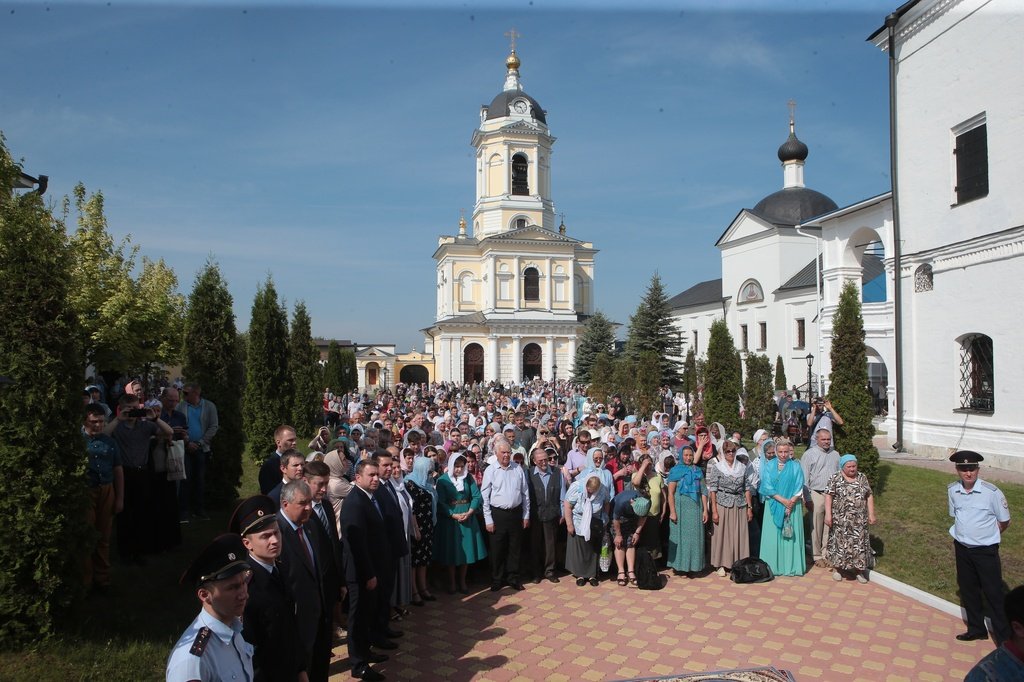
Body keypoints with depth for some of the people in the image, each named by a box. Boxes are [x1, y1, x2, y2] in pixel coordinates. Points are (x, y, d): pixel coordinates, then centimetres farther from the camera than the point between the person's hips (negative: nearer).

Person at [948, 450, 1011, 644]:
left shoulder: (992, 492, -20)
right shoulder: (953, 490, -5)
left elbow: (1004, 522, -6)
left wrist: (986, 536, 0)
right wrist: (960, 538, 6)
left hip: (986, 551, -5)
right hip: (962, 549, 5)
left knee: (994, 595, 3)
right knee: (968, 591, 18)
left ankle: (1004, 638, 18)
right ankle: (976, 629, 37)